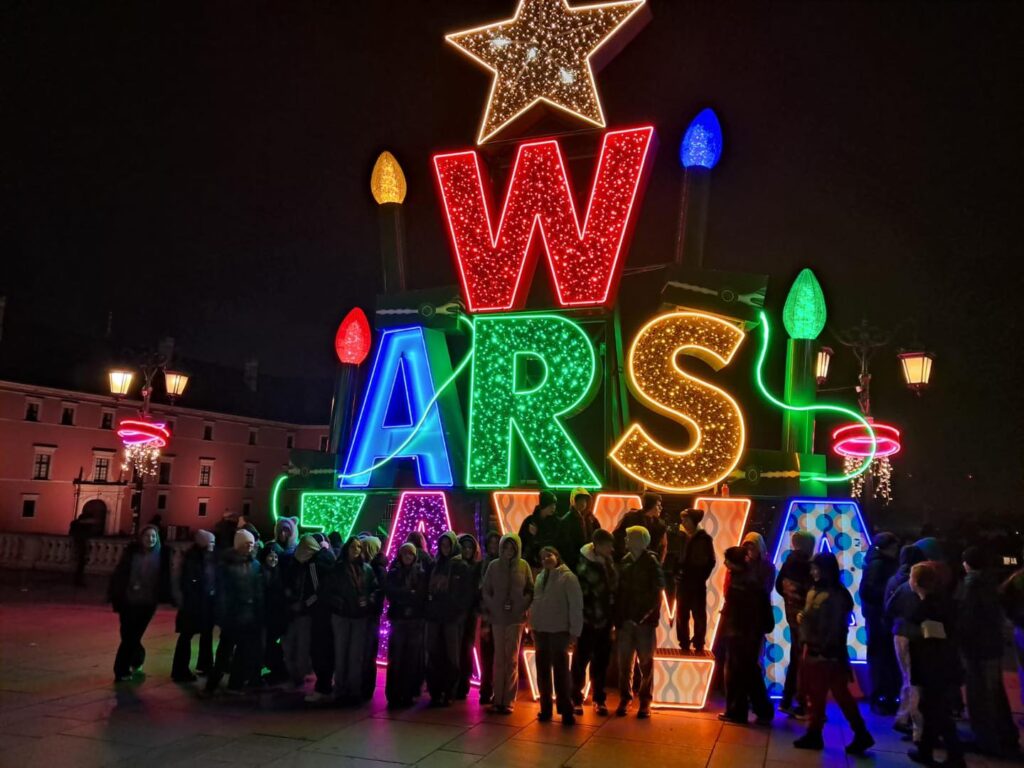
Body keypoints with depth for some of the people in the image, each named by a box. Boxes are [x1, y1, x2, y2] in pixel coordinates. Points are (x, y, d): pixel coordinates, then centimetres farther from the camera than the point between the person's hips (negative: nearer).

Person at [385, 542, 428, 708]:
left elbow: (423, 595, 1)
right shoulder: (393, 573, 9)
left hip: (416, 620, 0)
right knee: (396, 658, -5)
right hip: (398, 619, 0)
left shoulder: (421, 573, 8)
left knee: (413, 659, -2)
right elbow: (391, 594, -2)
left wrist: (402, 595, -7)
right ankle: (394, 696, 0)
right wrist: (411, 594, -8)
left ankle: (409, 694, 6)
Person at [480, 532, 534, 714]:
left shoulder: (523, 566, 1)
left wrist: (523, 607, -4)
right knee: (499, 659, 4)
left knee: (512, 659, 3)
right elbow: (485, 591, 4)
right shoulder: (493, 566, 1)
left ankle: (509, 700, 8)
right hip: (497, 618, 0)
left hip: (516, 618, 0)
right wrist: (487, 613, 0)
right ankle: (498, 699, 10)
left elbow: (531, 590, 5)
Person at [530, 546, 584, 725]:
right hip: (540, 631, 6)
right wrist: (533, 626, 6)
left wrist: (574, 631, -14)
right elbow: (535, 602, 12)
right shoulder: (540, 577, 10)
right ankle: (545, 708, 21)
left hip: (559, 631, -6)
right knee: (543, 672, 11)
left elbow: (576, 605, -11)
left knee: (561, 671, -2)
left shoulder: (567, 577, -8)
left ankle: (566, 710, 7)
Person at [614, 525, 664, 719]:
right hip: (626, 621, 3)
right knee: (624, 662, 8)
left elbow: (657, 594, -7)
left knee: (646, 663, 8)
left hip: (645, 621, -3)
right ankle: (625, 698, 21)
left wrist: (645, 616, -14)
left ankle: (645, 701, 18)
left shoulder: (651, 563, -7)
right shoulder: (624, 562, 3)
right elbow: (619, 591, 3)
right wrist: (618, 617, -3)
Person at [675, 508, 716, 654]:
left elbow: (710, 561, -1)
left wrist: (702, 577, -7)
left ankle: (699, 646, 13)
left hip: (697, 583, -3)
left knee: (699, 615, 4)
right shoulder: (681, 536, 5)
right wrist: (676, 572, -5)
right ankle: (684, 645, 17)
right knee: (681, 615, 7)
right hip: (682, 582, 3)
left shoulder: (704, 538, -3)